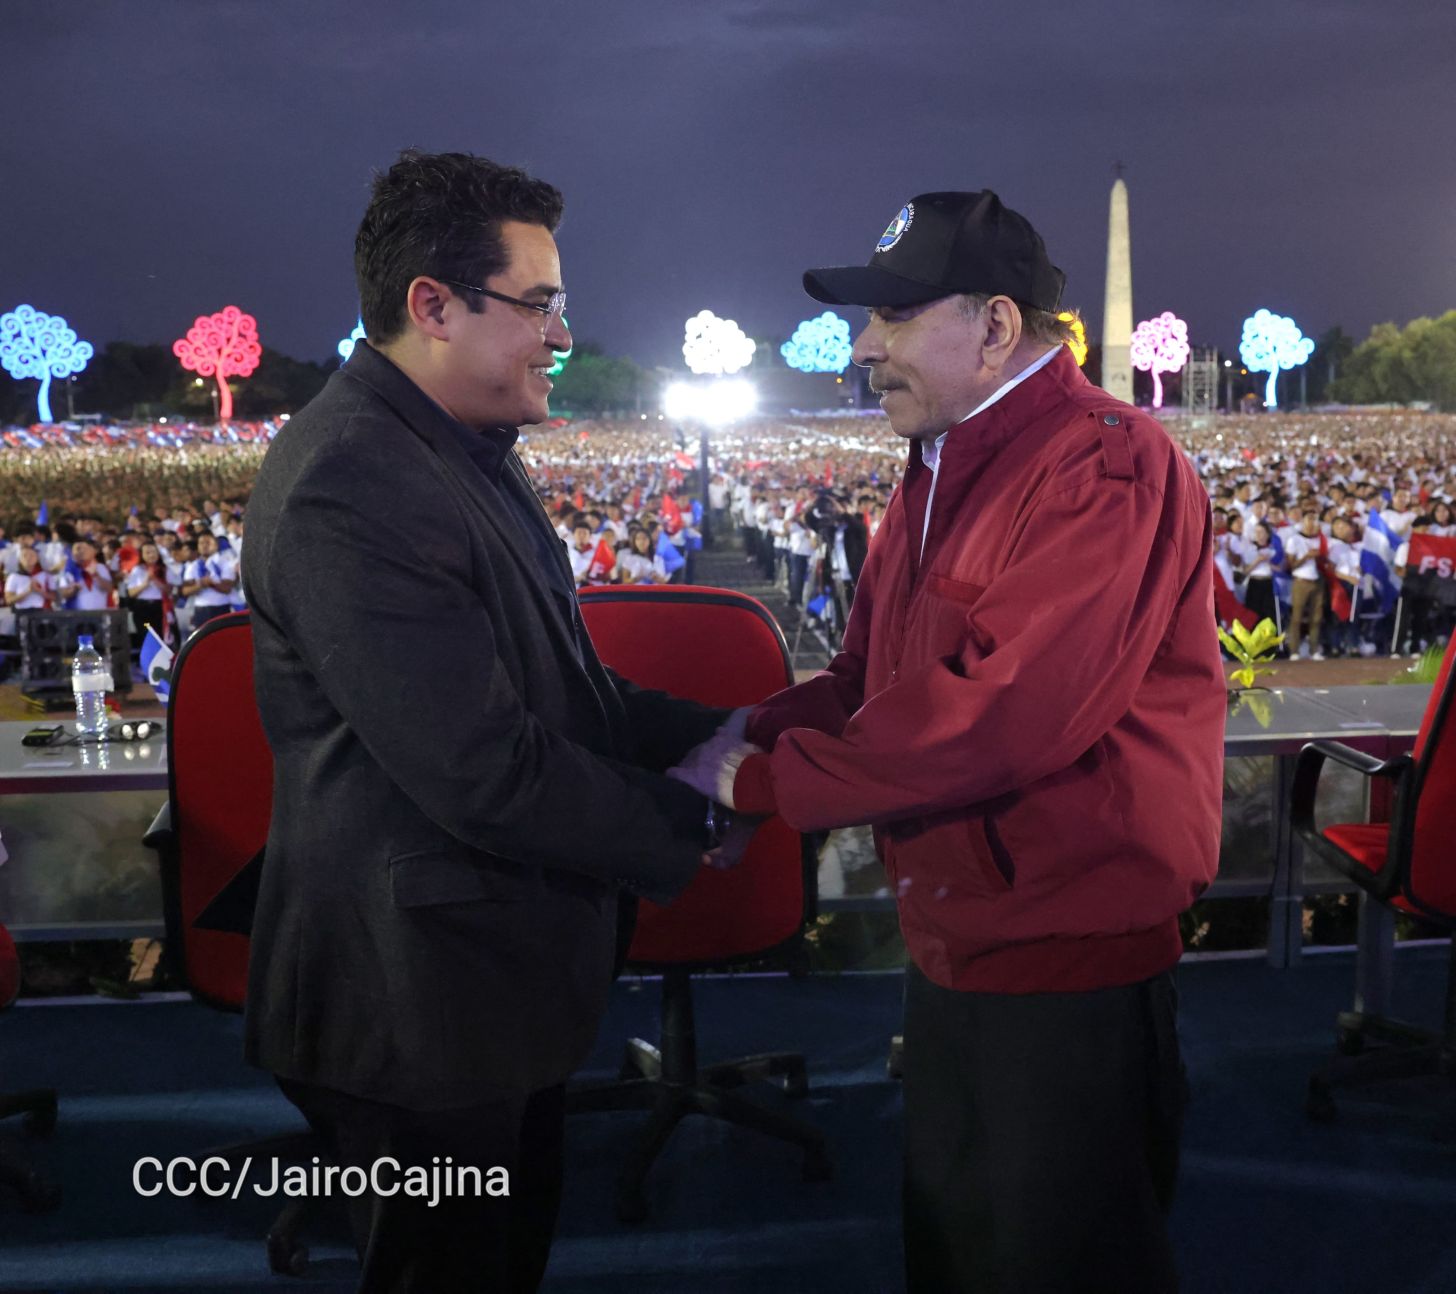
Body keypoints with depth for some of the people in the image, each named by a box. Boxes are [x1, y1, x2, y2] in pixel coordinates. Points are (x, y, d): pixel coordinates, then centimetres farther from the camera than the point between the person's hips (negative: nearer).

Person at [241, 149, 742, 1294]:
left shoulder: (467, 456, 9)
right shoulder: (349, 487, -25)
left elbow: (553, 687, 15)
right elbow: (483, 770, -28)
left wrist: (708, 733, 2)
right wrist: (686, 832, -16)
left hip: (502, 978, 10)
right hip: (421, 1004, -10)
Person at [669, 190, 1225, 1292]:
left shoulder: (1105, 467, -20)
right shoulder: (943, 470, 12)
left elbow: (1001, 710, -30)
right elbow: (873, 677, 16)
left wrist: (762, 780, -22)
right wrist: (748, 733, -2)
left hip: (1068, 962, -9)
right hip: (954, 950, 9)